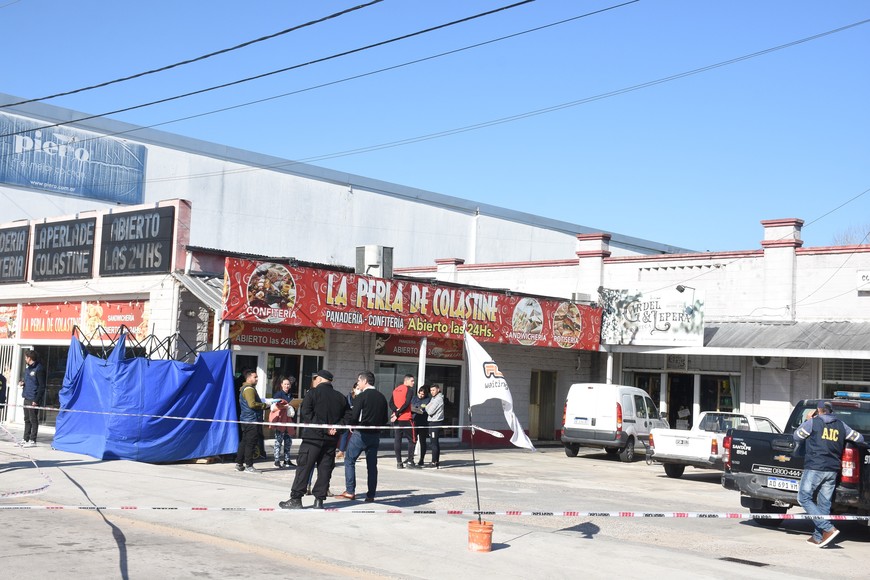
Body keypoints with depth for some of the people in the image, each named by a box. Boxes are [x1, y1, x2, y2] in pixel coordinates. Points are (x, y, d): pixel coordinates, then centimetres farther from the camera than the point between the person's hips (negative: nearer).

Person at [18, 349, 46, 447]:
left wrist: (36, 400, -18)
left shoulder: (39, 369, -12)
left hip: (34, 399, -9)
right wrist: (21, 382, 6)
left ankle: (32, 440, 0)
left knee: (33, 419, -4)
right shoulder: (28, 368, 16)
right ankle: (26, 439, 19)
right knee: (27, 419, 13)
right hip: (26, 398, 9)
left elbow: (42, 386, -14)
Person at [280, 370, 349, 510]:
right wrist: (335, 427, -5)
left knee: (304, 467, 1)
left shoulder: (312, 393, -4)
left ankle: (296, 499, 3)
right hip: (331, 440, 4)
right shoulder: (341, 397, 10)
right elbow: (347, 416, 5)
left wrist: (323, 428, -12)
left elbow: (305, 414, -14)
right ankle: (319, 500, 7)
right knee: (325, 469, 8)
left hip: (313, 436, -4)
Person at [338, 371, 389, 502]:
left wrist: (351, 426, 1)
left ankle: (350, 491, 4)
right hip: (375, 435, 5)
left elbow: (353, 416, -17)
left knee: (349, 461, 7)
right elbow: (385, 419, 9)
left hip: (360, 434, -5)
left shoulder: (361, 396, -13)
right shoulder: (382, 397, 6)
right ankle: (371, 495, 9)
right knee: (372, 464, 9)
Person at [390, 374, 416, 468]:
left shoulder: (396, 389, 14)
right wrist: (397, 413, -11)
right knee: (411, 440, 3)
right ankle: (410, 461, -2)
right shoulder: (409, 390, -6)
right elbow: (406, 404, -16)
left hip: (396, 419, 6)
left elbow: (391, 403, 7)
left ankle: (399, 462, 3)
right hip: (406, 419, -6)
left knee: (397, 439, 5)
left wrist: (396, 411, -6)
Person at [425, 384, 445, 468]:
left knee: (434, 443, -9)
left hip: (435, 423, -10)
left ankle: (434, 462, -9)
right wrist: (428, 407, -3)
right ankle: (437, 462, 18)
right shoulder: (433, 398, 18)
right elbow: (429, 410, 17)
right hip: (433, 422, 10)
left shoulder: (438, 399, -13)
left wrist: (426, 406, 2)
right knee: (436, 442, 13)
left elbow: (430, 411, -16)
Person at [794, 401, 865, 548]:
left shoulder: (813, 422, -3)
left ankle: (829, 529, -13)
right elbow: (859, 438, 17)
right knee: (824, 503, 10)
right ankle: (818, 537, 12)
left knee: (804, 498, -2)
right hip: (832, 470, 6)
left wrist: (806, 422, 18)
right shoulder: (841, 425, 11)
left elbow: (796, 437, 6)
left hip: (814, 468, -6)